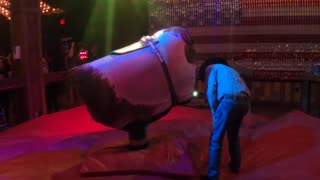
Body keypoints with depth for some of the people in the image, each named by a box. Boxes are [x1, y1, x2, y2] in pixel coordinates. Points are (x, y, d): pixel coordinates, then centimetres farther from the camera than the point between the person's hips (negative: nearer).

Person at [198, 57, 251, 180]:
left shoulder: (212, 68, 18)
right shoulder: (231, 70, 37)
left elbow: (211, 92, 2)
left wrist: (215, 114, 6)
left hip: (229, 101, -7)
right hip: (245, 101, 7)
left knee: (216, 139, 2)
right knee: (233, 135, 28)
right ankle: (235, 165, 38)